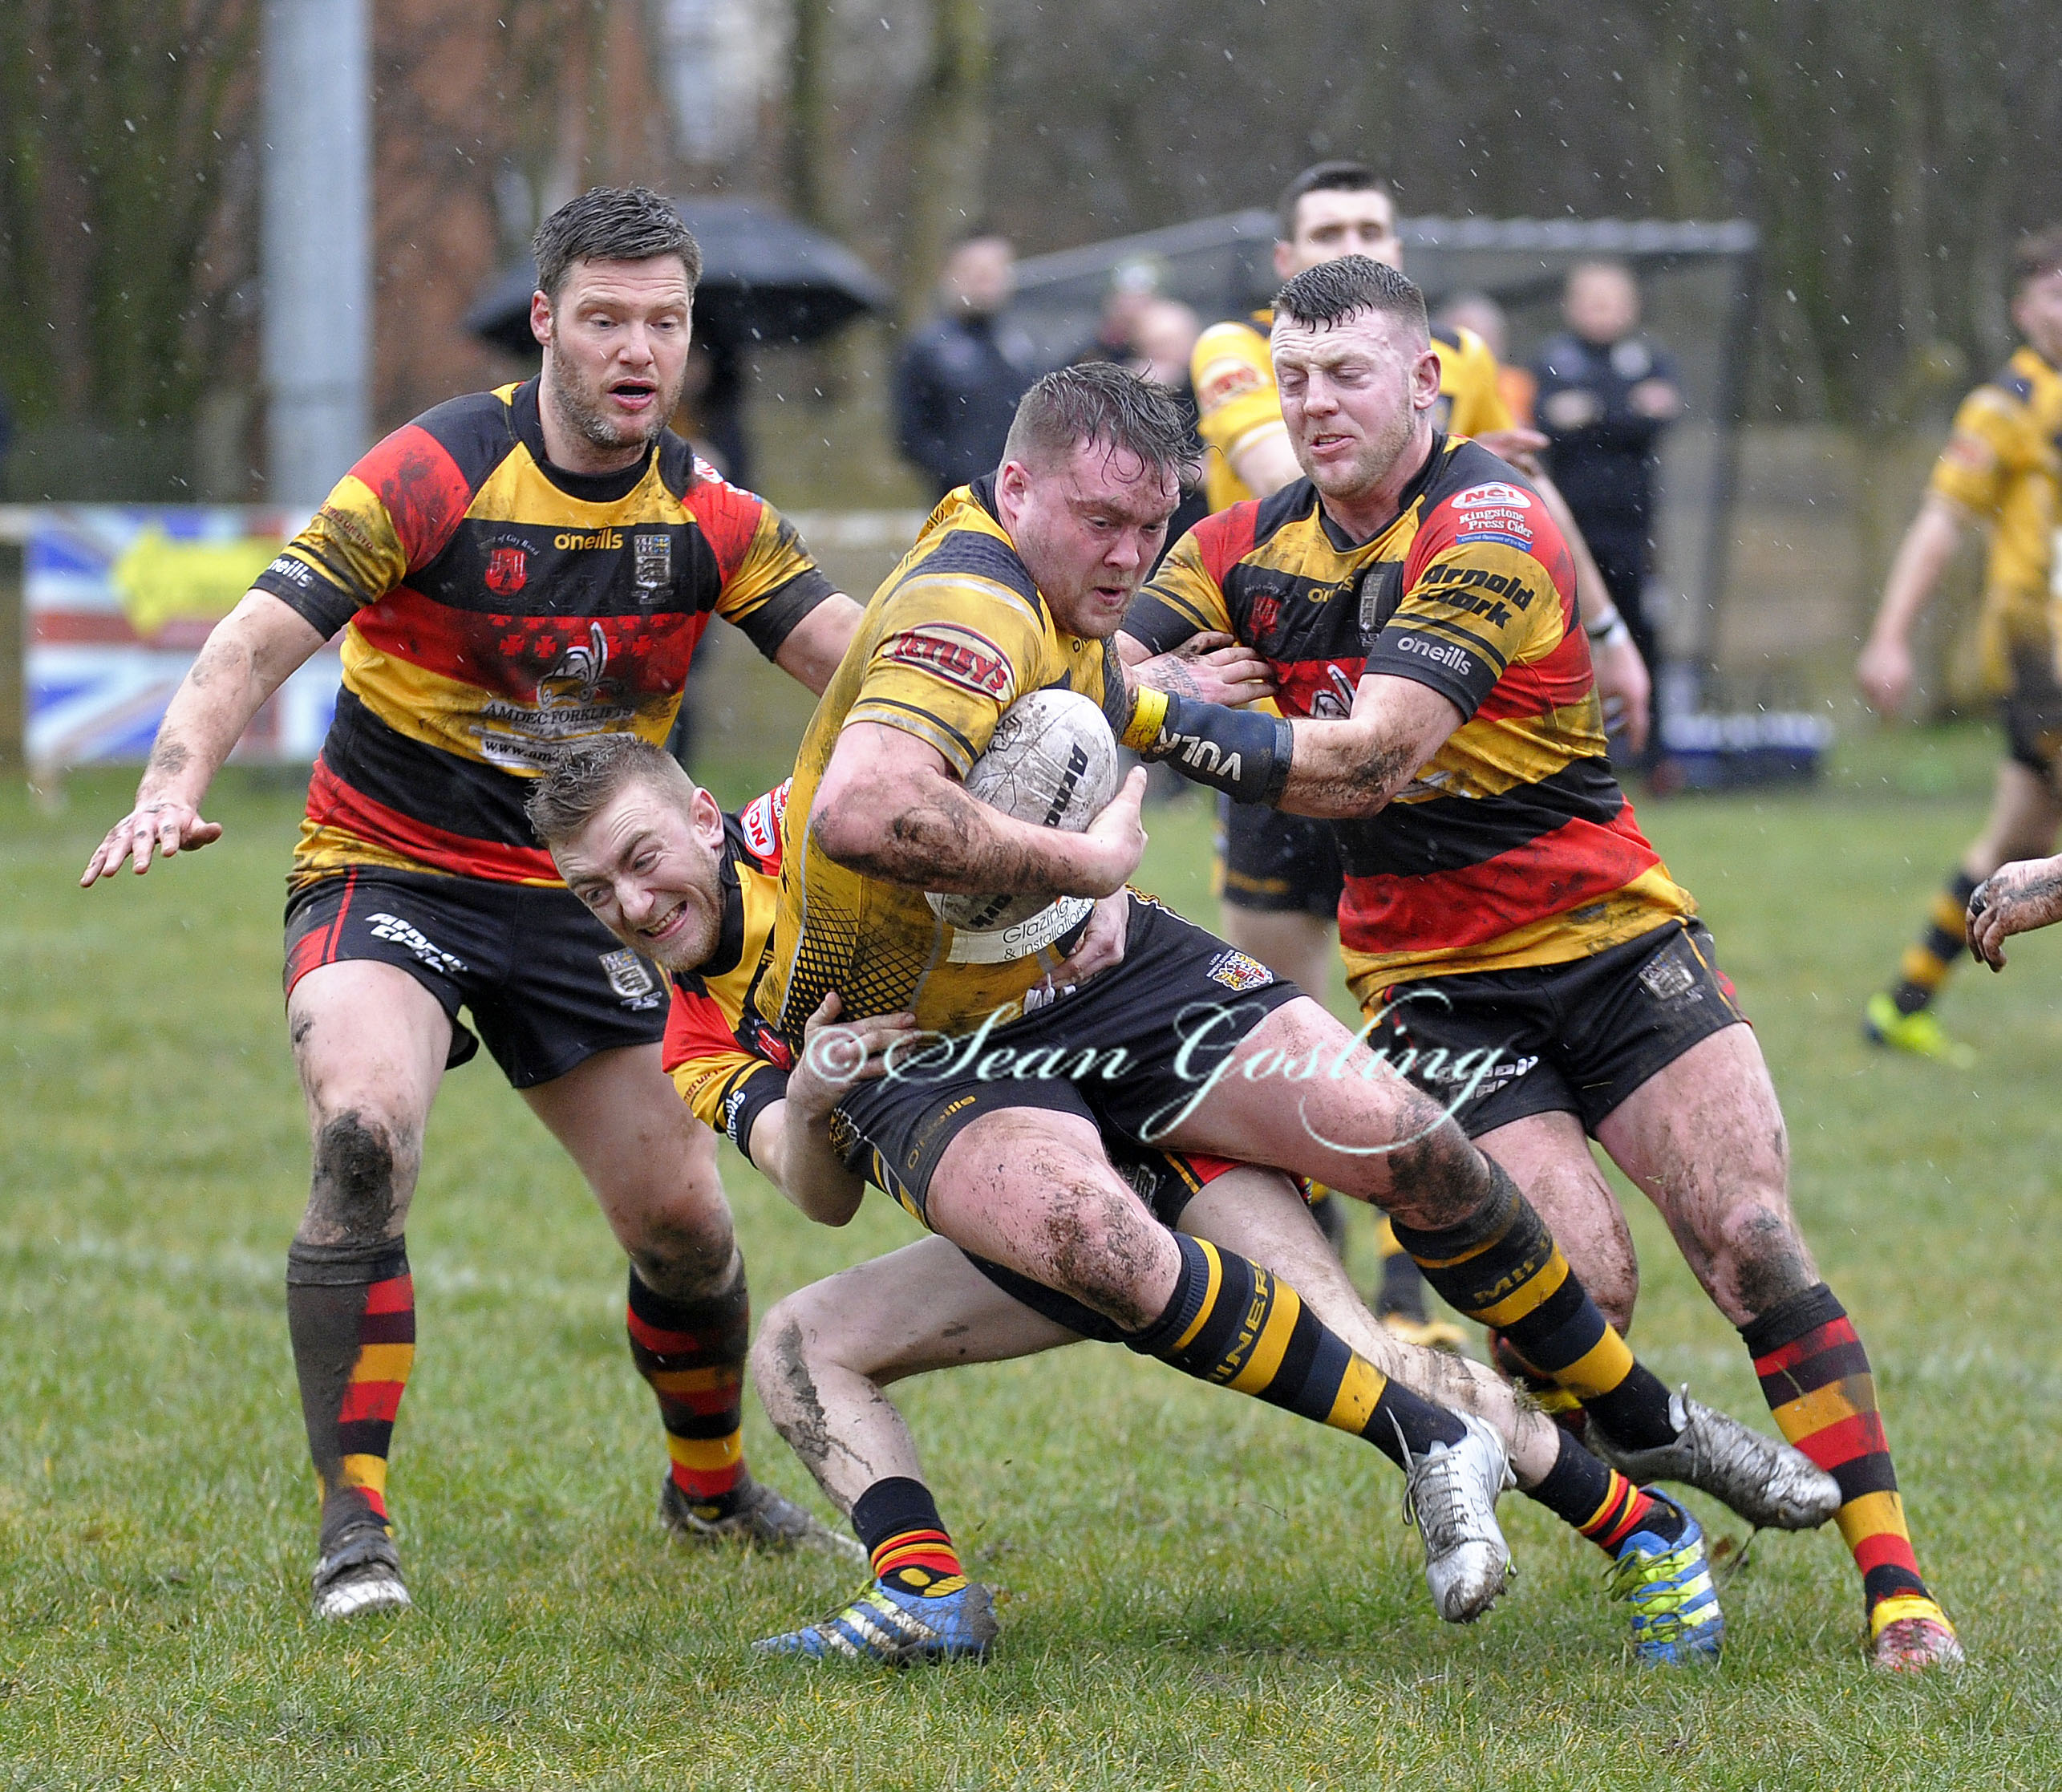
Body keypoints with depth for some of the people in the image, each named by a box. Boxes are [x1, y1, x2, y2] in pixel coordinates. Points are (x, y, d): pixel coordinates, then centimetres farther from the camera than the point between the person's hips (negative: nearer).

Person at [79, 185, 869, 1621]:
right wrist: (175, 785, -44)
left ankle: (711, 1488, 34)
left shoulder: (709, 516, -4)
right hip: (387, 871, -4)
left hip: (579, 895, 4)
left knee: (684, 1216, 3)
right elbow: (259, 641, -26)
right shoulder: (437, 474, -18)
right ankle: (357, 1528, -22)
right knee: (365, 1130, -30)